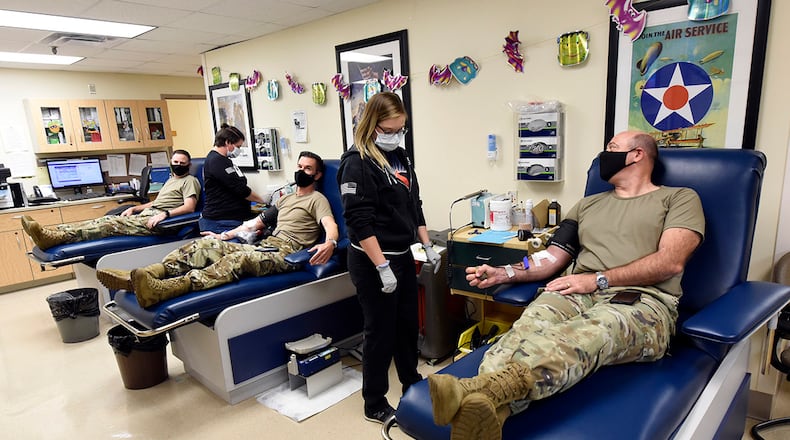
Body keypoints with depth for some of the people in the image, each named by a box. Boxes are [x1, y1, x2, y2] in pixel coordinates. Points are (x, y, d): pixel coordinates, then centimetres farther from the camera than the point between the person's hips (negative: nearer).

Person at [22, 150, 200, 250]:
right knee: (108, 219, -10)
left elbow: (189, 207, -14)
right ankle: (50, 232, -20)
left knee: (112, 224, -24)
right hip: (144, 215, 9)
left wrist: (164, 214, -26)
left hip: (158, 220, -8)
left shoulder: (190, 181, 1)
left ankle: (55, 238, -36)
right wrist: (134, 208, 17)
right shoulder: (170, 180, 29)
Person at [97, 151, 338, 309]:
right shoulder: (285, 198, 28)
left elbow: (330, 225, -17)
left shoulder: (317, 199, 3)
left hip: (287, 253, -8)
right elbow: (256, 222, 29)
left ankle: (163, 289, -54)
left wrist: (330, 242, -41)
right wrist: (225, 235, 25)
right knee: (207, 245, -9)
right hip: (264, 246, 8)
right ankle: (143, 275, -24)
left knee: (239, 258, -36)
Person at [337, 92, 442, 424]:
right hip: (373, 262, -8)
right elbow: (359, 221, -21)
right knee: (380, 331, 4)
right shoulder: (358, 163, -15)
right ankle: (375, 405, 24)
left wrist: (427, 246, 14)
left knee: (407, 324, 19)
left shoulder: (400, 156, 9)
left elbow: (414, 205, 16)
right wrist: (382, 267, -23)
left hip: (403, 256, 8)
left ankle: (412, 384, 40)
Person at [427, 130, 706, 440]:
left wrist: (598, 279, -11)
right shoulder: (587, 205, 28)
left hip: (643, 301, -3)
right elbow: (552, 258, 21)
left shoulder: (679, 199, 15)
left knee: (584, 336, -40)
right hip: (579, 294, 4)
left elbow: (671, 262, -2)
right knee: (530, 326, -33)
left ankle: (482, 389, -63)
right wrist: (503, 273, 4)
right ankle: (483, 411, -58)